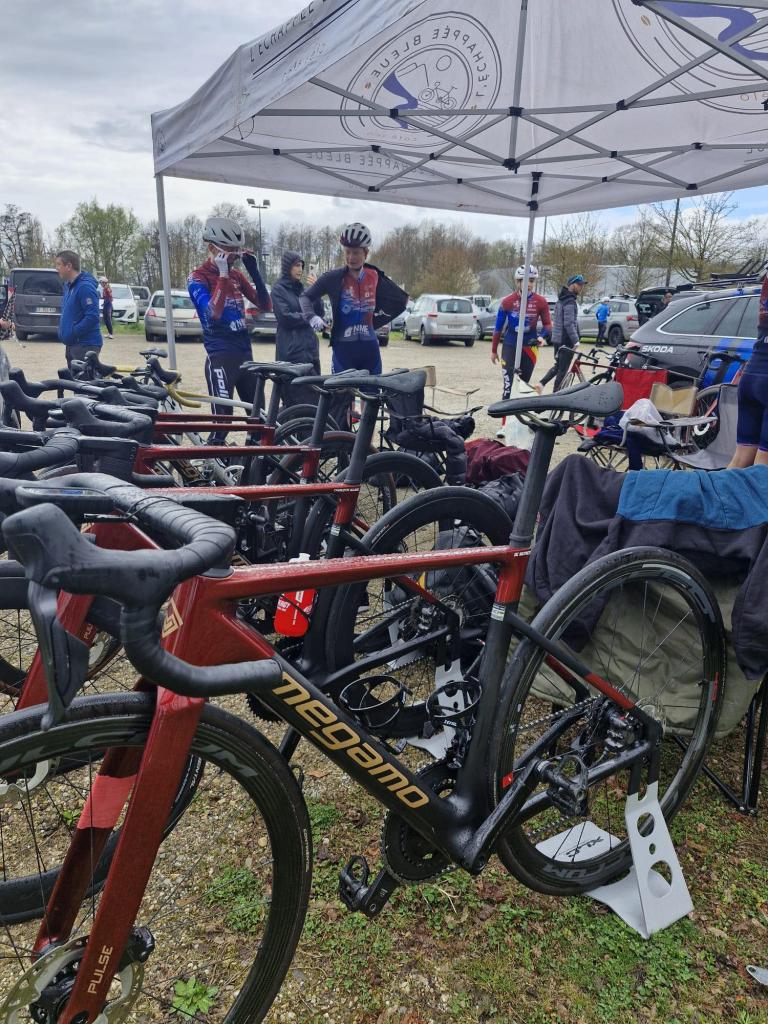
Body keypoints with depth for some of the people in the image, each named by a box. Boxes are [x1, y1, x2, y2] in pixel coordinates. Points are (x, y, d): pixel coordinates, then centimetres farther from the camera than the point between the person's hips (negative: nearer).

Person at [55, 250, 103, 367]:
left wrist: (72, 333, -20)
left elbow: (92, 317, -25)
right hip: (72, 344, 10)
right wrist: (64, 331, 14)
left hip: (85, 345, -10)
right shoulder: (68, 285, 15)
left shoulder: (86, 287, -17)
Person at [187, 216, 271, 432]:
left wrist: (254, 270, -2)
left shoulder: (237, 275, 13)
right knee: (223, 417, -10)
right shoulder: (197, 278, -4)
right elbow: (213, 313, -21)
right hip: (220, 357, -6)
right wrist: (223, 274, -19)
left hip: (245, 353, 7)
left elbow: (265, 306, 7)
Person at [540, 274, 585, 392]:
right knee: (563, 369, 0)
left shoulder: (561, 299, 13)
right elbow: (569, 324, -23)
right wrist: (576, 340, -20)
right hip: (566, 341, -9)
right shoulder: (570, 301, -16)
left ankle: (541, 384, 10)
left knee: (558, 366, 19)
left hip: (557, 339, 9)